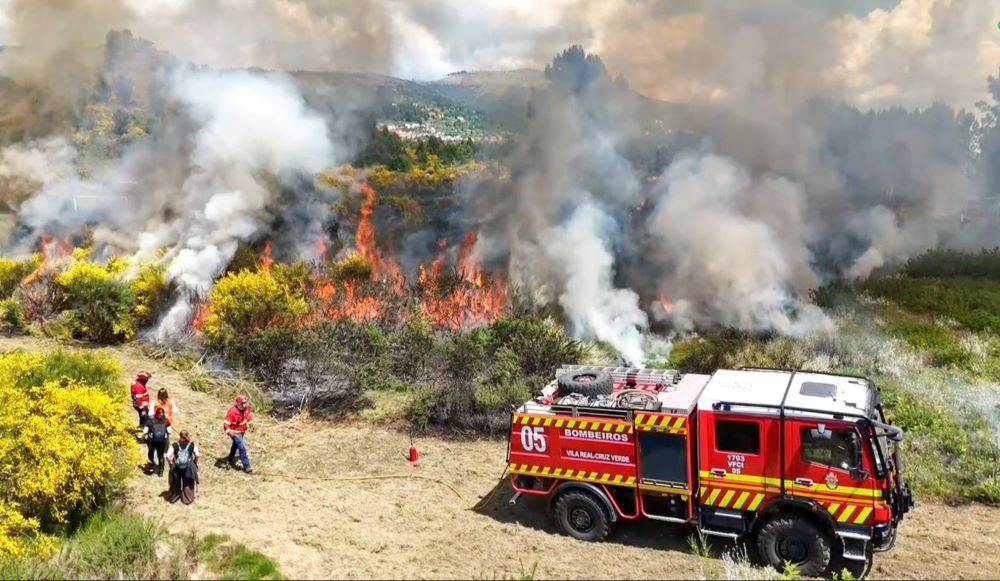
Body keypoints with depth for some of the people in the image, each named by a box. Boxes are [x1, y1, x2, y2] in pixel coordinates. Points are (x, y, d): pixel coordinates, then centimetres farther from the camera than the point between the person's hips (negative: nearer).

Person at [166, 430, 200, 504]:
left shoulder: (175, 445, 4)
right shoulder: (192, 445, 2)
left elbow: (168, 456, -8)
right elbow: (197, 455, -10)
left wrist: (170, 464, 6)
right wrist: (195, 462, 7)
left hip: (176, 468, 1)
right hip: (188, 468, -1)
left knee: (176, 484, 22)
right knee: (187, 484, 15)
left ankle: (174, 496, 33)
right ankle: (188, 499, 18)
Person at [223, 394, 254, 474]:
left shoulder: (247, 407, -15)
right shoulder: (232, 412, -35)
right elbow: (226, 424, -34)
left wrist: (250, 423, 8)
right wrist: (229, 432, -49)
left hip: (243, 431, 8)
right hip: (235, 432, -8)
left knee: (236, 445, 29)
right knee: (242, 447, -17)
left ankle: (230, 459, 53)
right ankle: (246, 466, -8)